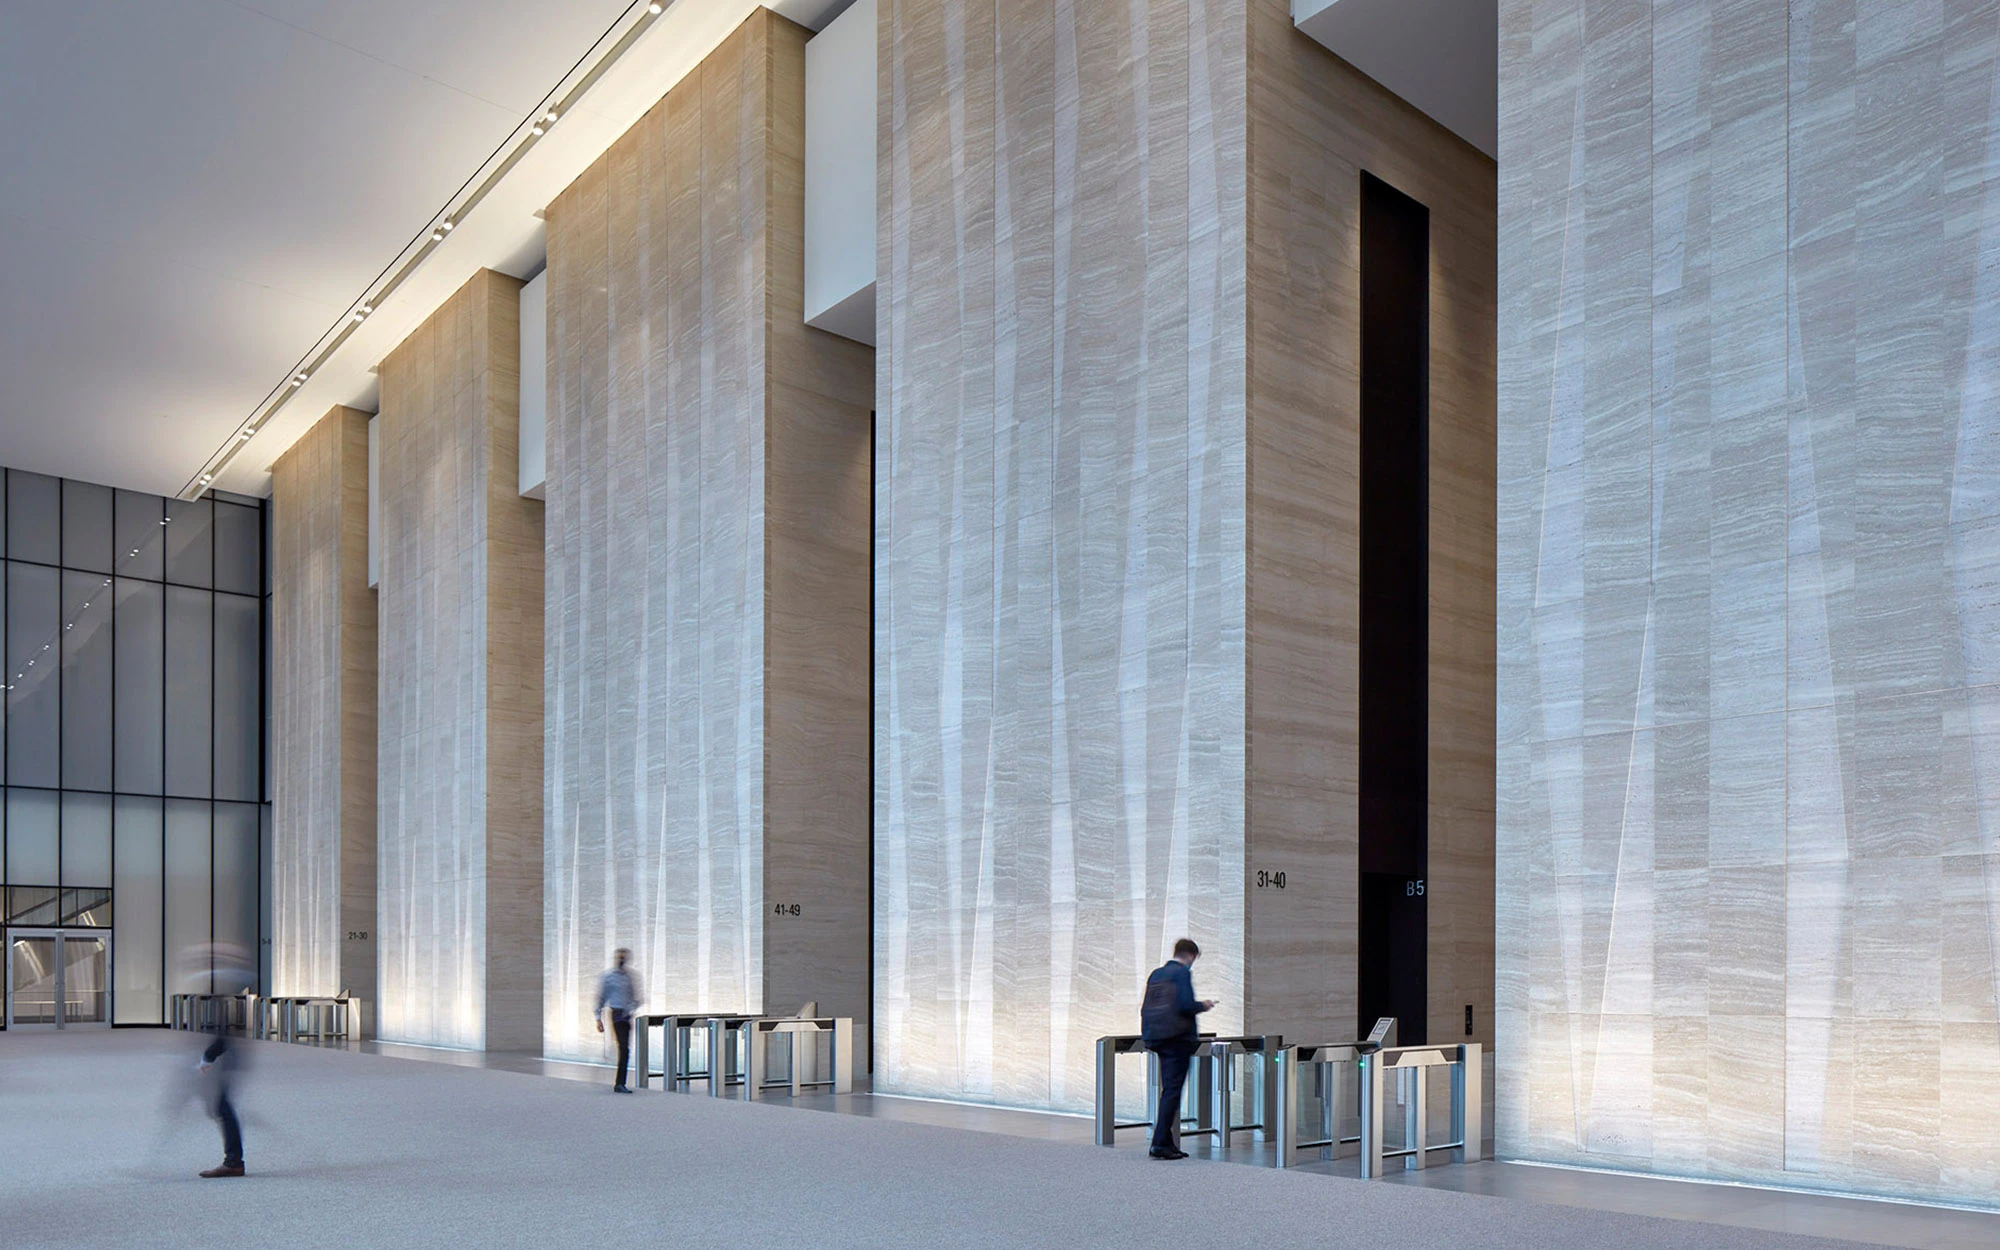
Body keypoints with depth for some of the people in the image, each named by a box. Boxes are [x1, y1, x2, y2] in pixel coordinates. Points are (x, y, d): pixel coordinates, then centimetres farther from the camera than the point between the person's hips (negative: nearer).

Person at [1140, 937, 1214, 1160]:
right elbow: (1186, 1005, -18)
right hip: (1177, 1037, -7)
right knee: (1172, 1090, -6)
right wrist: (1202, 1005, 0)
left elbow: (1146, 1008, 14)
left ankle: (1167, 1142, 13)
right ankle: (1161, 1143, -10)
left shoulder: (1156, 974, 14)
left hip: (1157, 1038, 8)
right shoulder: (1182, 973, -8)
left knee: (1168, 1089, 13)